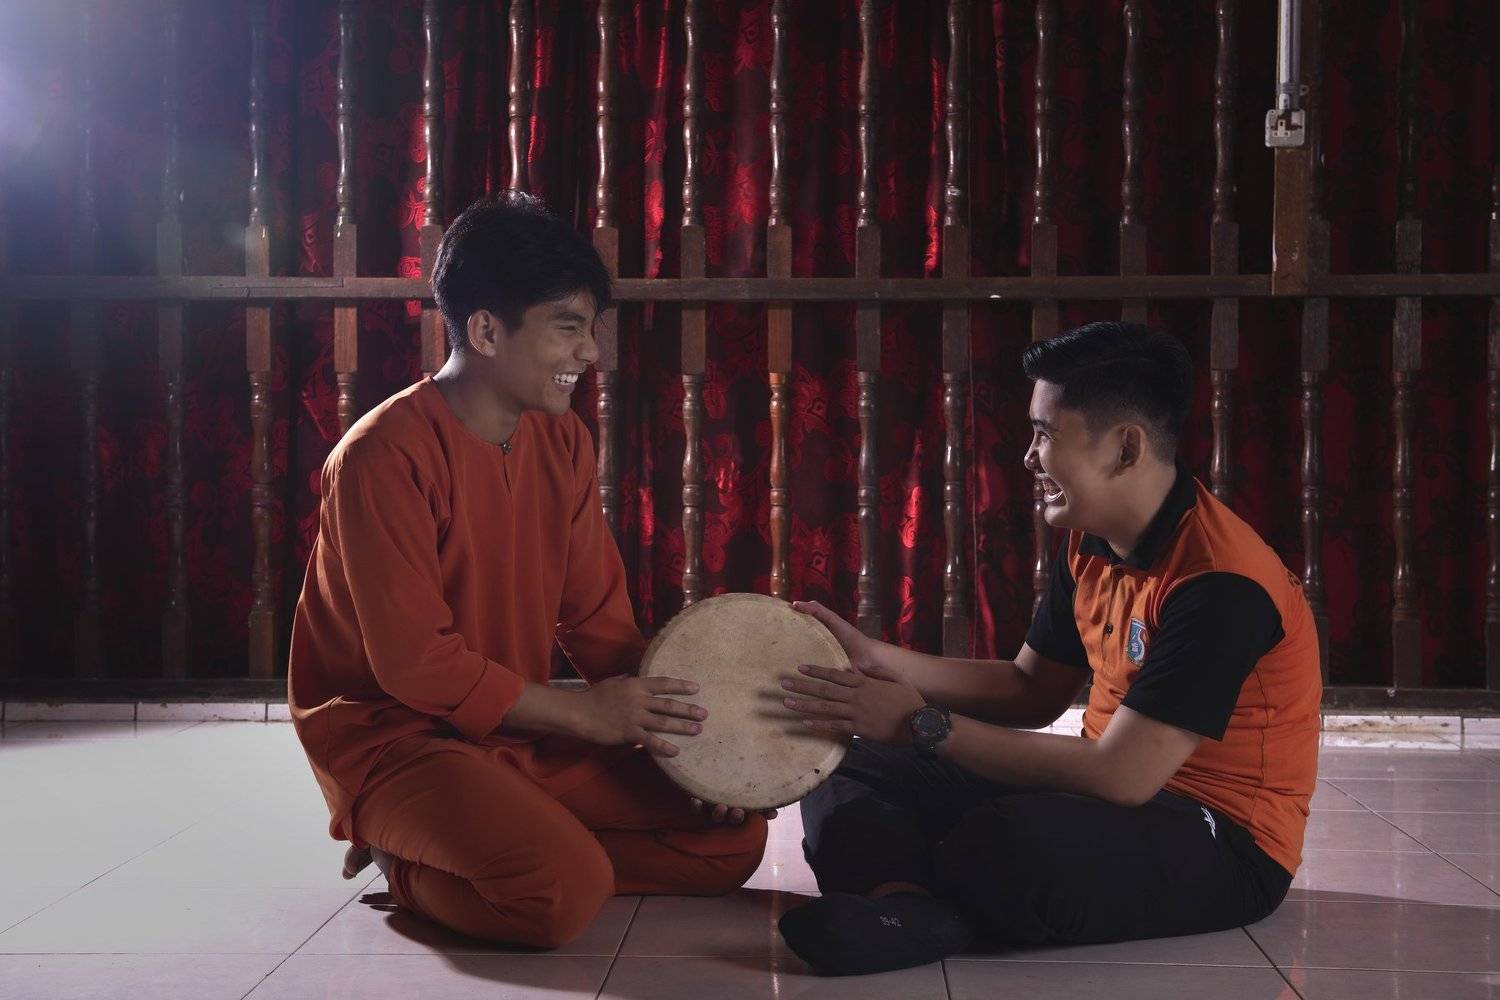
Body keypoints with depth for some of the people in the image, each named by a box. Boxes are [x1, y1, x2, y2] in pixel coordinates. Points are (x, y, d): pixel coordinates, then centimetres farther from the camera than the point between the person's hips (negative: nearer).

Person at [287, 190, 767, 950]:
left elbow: (596, 616, 6)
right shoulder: (384, 456, -19)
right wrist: (587, 714, -19)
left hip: (524, 730, 8)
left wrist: (670, 727, -10)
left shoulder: (561, 440, 4)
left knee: (730, 836, 0)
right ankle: (408, 857, -1)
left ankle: (464, 841, 4)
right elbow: (415, 663, -22)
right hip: (396, 735, -8)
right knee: (566, 890, -32)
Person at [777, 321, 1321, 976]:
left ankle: (903, 898, -12)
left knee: (1006, 844, -42)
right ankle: (909, 906, -30)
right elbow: (1031, 691, 14)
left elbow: (1121, 776, -28)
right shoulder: (1092, 544, 5)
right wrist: (874, 661, 1)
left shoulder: (1221, 584, -24)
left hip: (1220, 845, -9)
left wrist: (923, 724, -23)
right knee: (849, 769, 0)